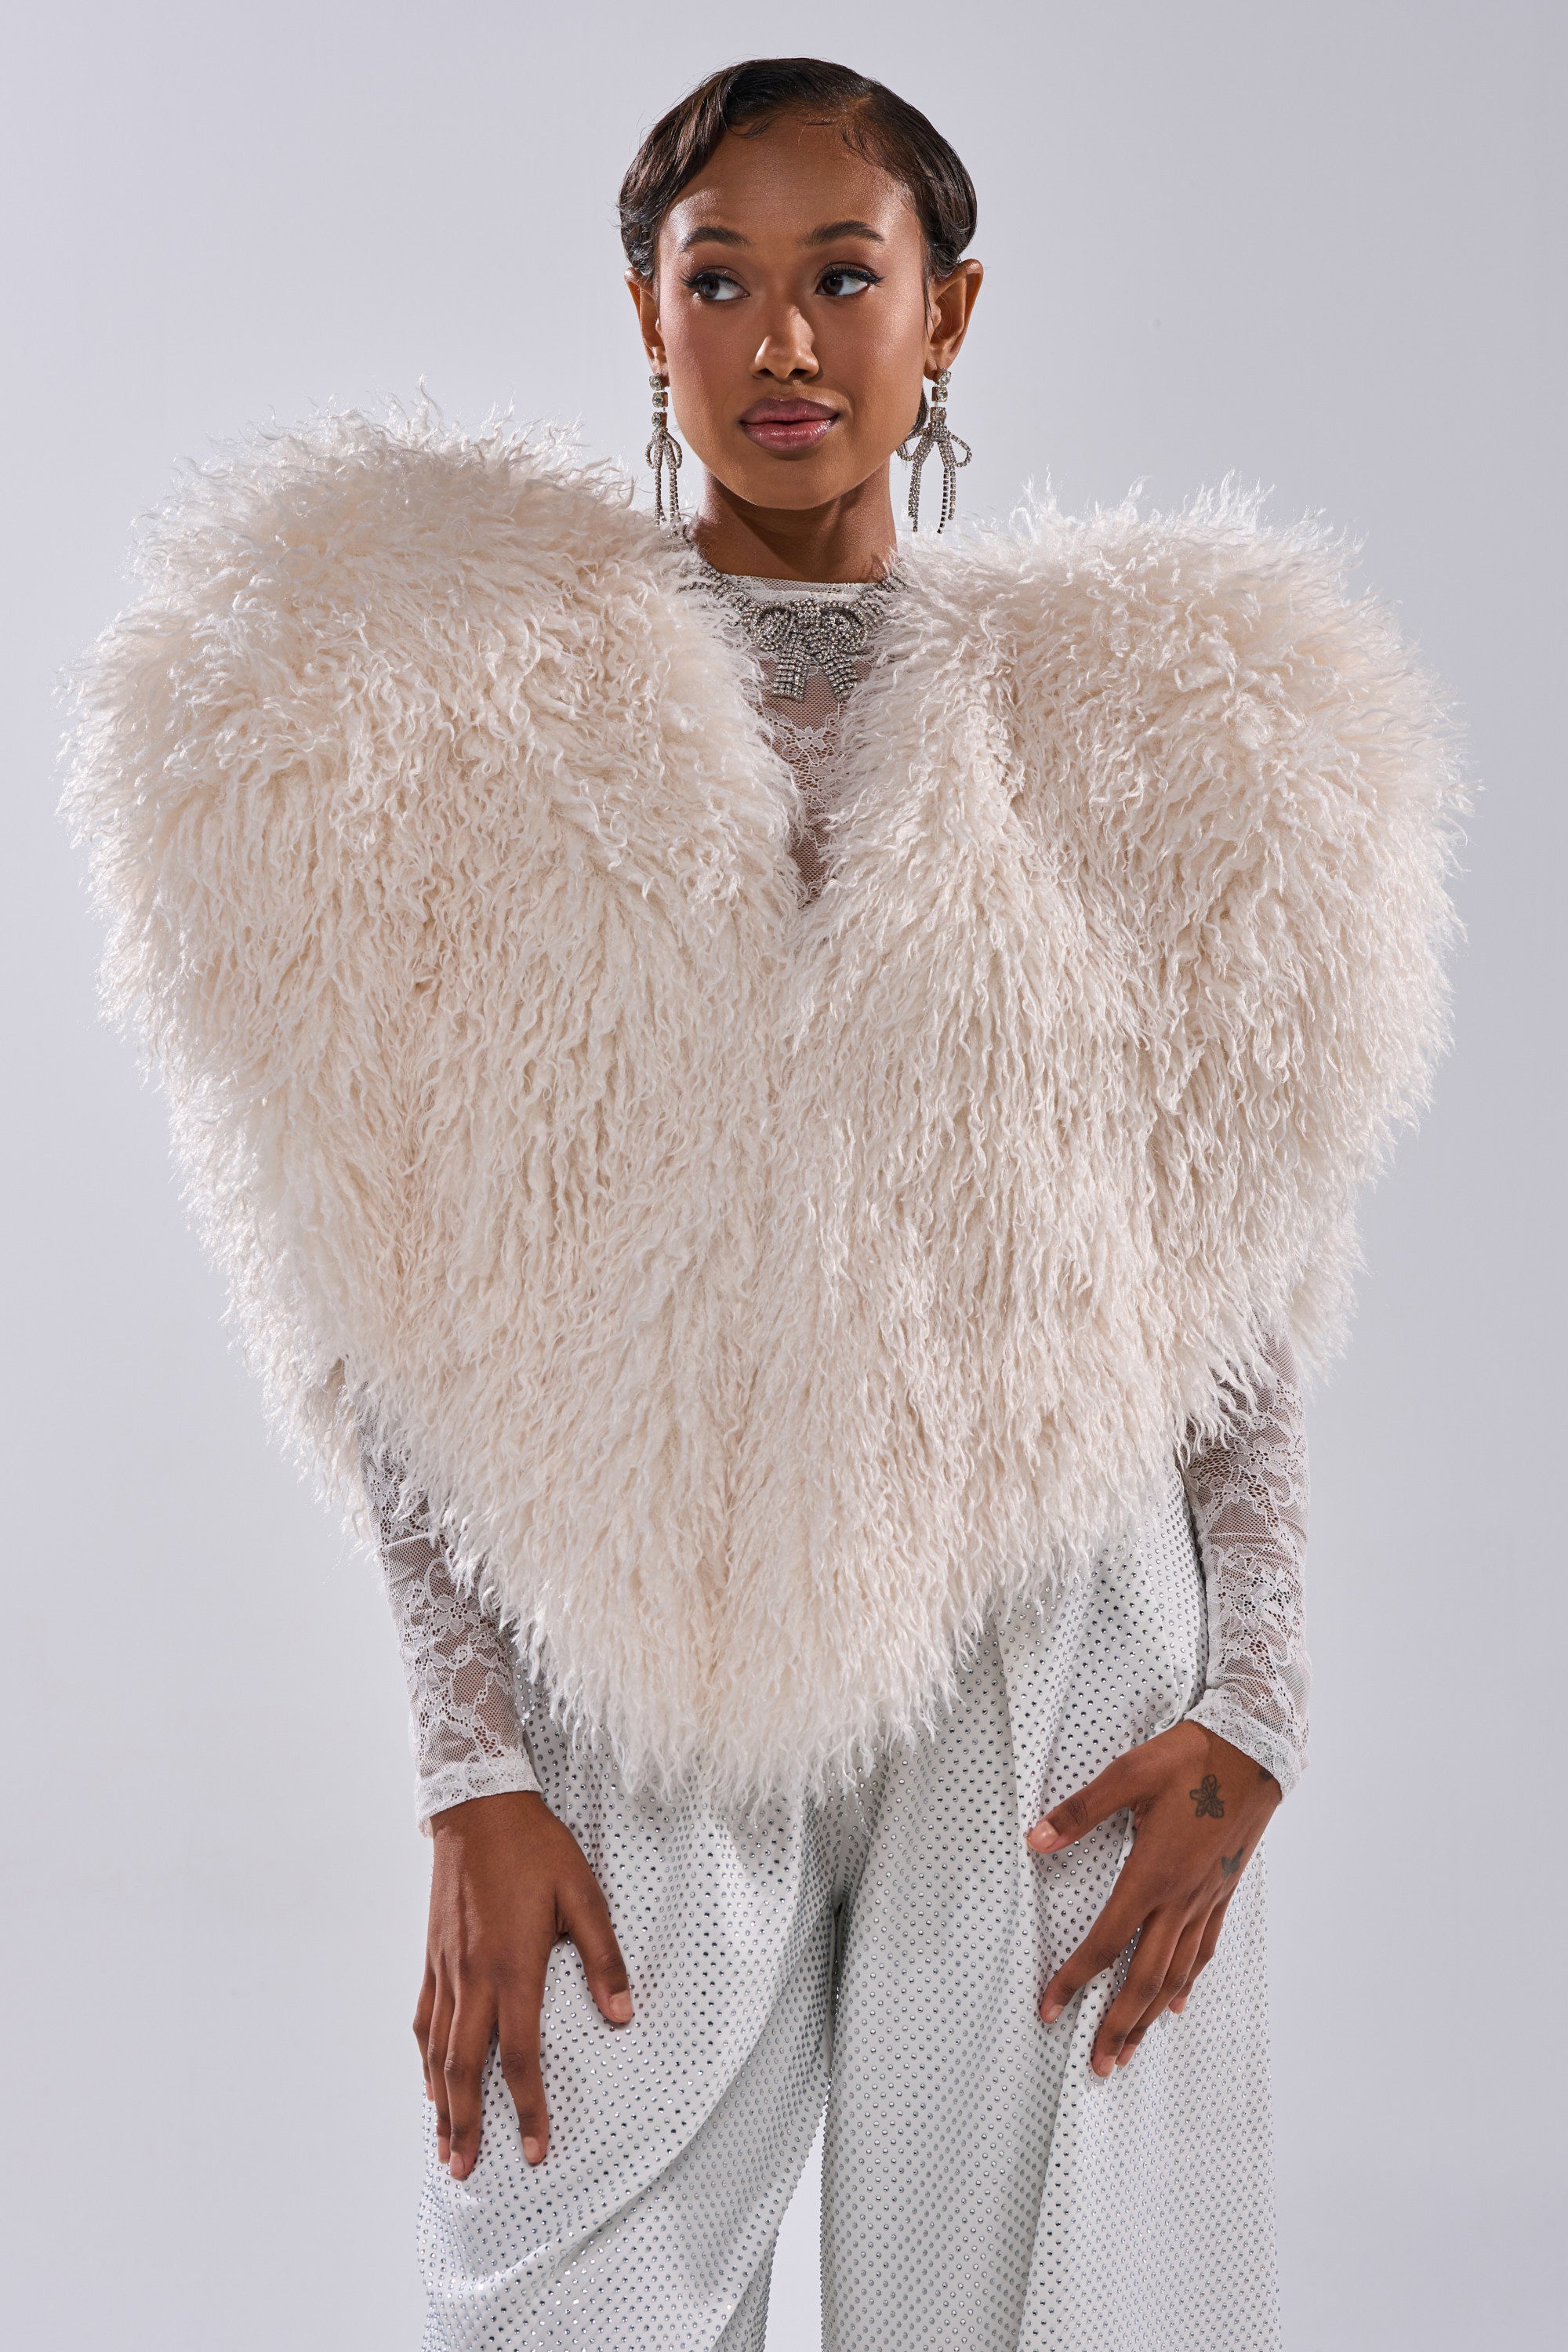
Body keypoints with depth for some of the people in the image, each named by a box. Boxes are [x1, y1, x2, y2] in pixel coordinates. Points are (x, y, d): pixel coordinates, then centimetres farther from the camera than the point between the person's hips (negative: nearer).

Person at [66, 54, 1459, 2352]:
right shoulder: (479, 717, 2)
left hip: (1063, 1717, 1)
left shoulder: (1140, 731, 7)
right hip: (640, 1712, 0)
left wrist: (1250, 1704, -1)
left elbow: (1243, 1267, 9)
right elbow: (408, 1295, 1)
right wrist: (474, 1771, -5)